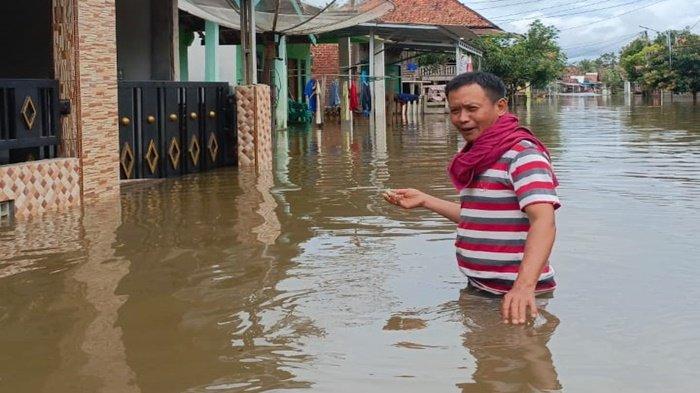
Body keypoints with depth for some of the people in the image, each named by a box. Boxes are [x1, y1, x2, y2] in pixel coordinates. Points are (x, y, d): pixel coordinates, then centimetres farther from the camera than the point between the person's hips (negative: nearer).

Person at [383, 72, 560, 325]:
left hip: (513, 297, -9)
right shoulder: (481, 157, 11)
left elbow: (543, 222, -31)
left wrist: (524, 286, -45)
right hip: (479, 287, 9)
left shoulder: (522, 153, -18)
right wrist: (424, 200, 22)